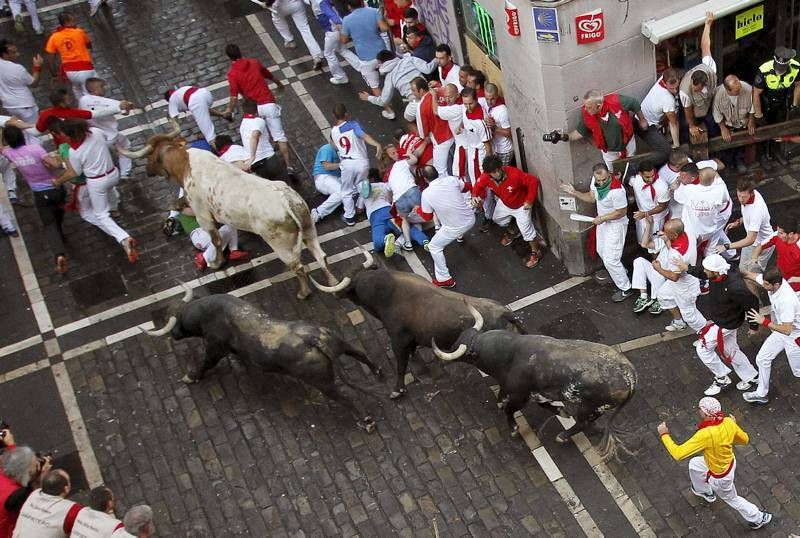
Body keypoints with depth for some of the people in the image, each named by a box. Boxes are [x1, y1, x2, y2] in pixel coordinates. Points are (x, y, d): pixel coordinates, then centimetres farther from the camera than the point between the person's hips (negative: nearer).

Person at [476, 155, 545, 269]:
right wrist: (475, 196, -27)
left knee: (526, 229, -7)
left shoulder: (514, 174, -42)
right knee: (497, 218, 26)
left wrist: (530, 200, -28)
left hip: (521, 205, -6)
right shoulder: (486, 177, -28)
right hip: (504, 203, 6)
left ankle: (536, 252, 17)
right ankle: (512, 232, 56)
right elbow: (478, 186, -6)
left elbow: (533, 181, -33)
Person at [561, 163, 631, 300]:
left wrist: (603, 218, -22)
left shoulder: (617, 190, -37)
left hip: (615, 225, -9)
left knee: (610, 260, -4)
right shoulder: (595, 180, -14)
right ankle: (621, 273, 51)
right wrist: (574, 193, -9)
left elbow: (622, 212, -24)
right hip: (603, 221, 9)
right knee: (602, 251, 26)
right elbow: (591, 197, 3)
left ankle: (626, 289, 15)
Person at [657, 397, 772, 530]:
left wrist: (664, 434, -25)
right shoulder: (728, 422, -21)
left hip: (720, 476, -7)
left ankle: (758, 518, 47)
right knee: (694, 464, 29)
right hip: (729, 462, 7)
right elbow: (745, 439, -3)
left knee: (732, 499, 24)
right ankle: (706, 492, 56)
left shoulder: (705, 435, -41)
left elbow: (678, 453, -38)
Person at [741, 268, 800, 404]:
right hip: (782, 329, 8)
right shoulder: (772, 281, -19)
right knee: (762, 359, 13)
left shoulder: (786, 300, -41)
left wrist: (764, 322, -36)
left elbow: (787, 330, -38)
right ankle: (761, 394, 29)